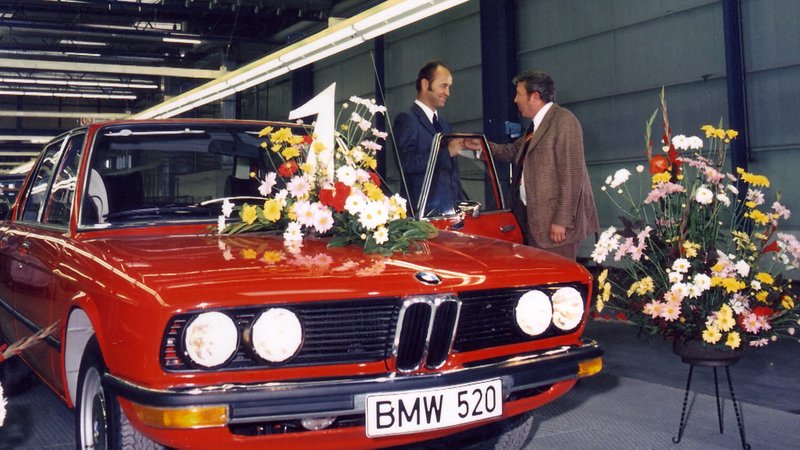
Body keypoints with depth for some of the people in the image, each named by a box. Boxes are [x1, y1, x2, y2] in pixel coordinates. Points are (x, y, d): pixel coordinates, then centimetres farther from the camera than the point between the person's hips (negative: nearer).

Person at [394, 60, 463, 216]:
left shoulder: (444, 125, 20)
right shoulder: (406, 120, -4)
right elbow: (407, 163, -18)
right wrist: (446, 151, -16)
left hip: (451, 210, 7)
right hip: (423, 212, -7)